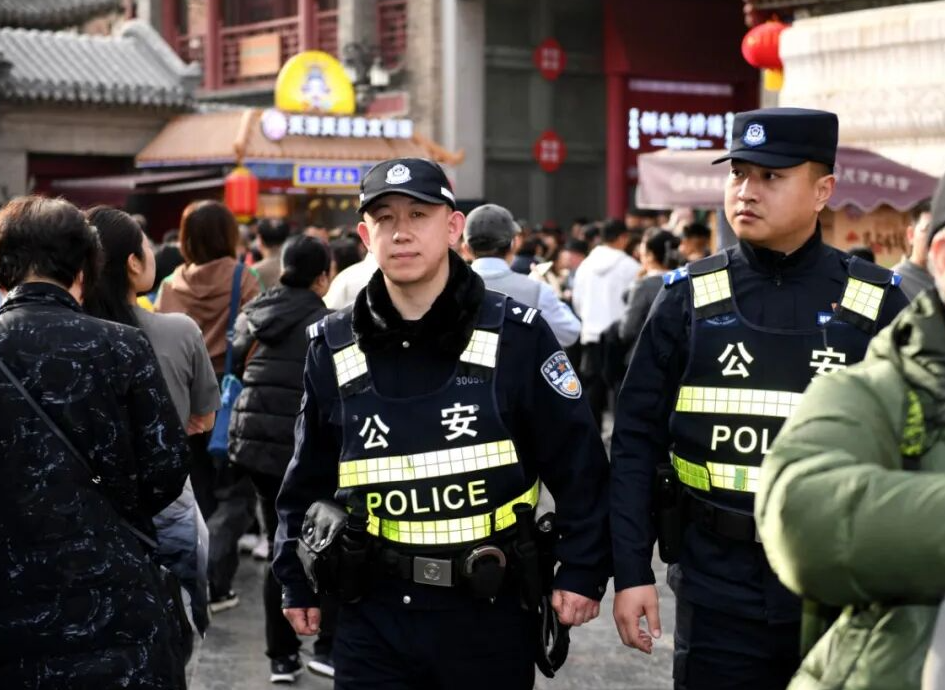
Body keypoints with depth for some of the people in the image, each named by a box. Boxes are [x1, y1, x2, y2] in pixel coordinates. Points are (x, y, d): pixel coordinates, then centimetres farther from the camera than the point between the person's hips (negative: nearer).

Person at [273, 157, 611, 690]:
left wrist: (582, 572, -6)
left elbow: (579, 465, -3)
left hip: (490, 612, -1)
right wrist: (298, 584, 13)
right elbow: (308, 480, 12)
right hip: (375, 616, 2)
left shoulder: (515, 337, -8)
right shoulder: (335, 350, 1)